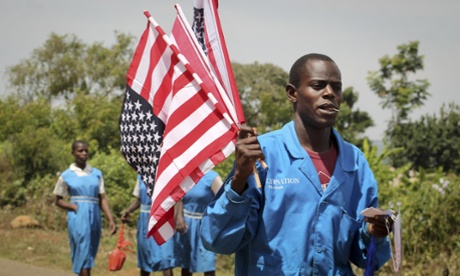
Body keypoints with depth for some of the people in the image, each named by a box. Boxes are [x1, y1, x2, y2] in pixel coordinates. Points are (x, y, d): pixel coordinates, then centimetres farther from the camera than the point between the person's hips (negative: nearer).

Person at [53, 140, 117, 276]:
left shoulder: (96, 173, 9)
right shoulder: (66, 176, 3)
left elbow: (102, 199, 7)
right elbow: (58, 201, 8)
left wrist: (111, 220, -3)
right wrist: (74, 207, -10)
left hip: (94, 217, 4)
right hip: (78, 218, -3)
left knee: (90, 256, 9)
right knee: (83, 255, -11)